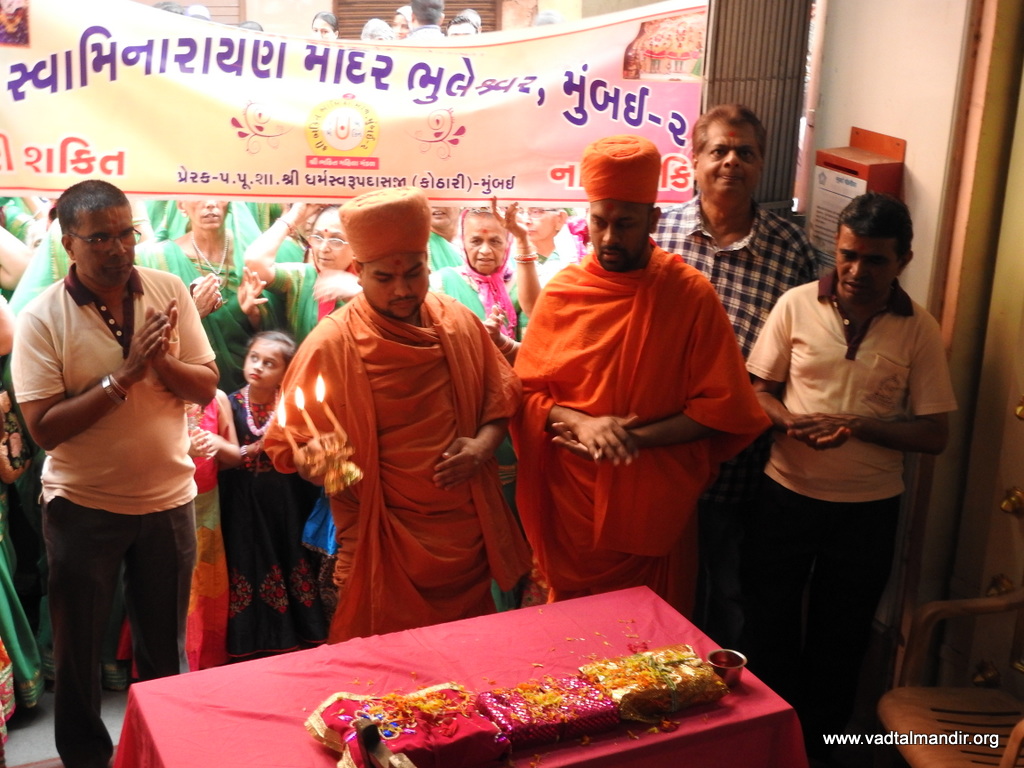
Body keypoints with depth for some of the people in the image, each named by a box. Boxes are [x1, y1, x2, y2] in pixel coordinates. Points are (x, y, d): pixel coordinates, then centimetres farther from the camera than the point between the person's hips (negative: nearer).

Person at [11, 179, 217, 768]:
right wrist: (124, 376, -25)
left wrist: (161, 362, -23)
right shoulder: (42, 319, -13)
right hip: (83, 506, -2)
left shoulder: (171, 293, -5)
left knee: (166, 646, 17)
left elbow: (206, 387, -4)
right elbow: (44, 427, -17)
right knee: (79, 646, 15)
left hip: (169, 498, 2)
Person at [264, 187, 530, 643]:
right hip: (386, 548, -4)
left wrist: (484, 444, -6)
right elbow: (288, 443, -6)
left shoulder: (459, 322, 2)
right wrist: (315, 461, -28)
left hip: (469, 533, 4)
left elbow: (500, 394, 13)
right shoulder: (330, 345, -11)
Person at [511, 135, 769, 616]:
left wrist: (635, 438, -16)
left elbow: (721, 408, -7)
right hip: (573, 506, 1)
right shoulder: (561, 293, -1)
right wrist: (582, 424, -18)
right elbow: (527, 391, 2)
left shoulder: (691, 295, -6)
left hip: (656, 508, -1)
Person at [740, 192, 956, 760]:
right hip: (787, 495, 0)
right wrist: (790, 421, -20)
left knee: (840, 636, 15)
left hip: (868, 508, 0)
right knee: (767, 625, 12)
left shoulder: (919, 330, -6)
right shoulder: (797, 305, -5)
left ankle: (816, 740, 37)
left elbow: (934, 435, -6)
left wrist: (857, 425, -21)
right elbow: (758, 390, 1)